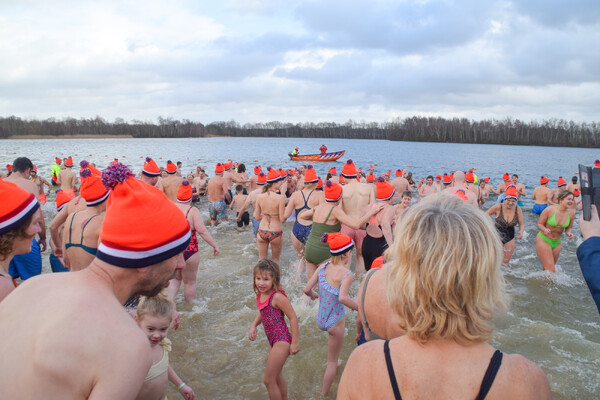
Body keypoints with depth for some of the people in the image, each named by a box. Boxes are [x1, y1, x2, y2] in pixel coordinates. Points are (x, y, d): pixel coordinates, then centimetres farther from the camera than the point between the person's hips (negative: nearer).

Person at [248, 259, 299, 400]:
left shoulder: (277, 297, -23)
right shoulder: (260, 294, 1)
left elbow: (293, 317, -20)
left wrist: (295, 343, -16)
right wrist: (253, 326, 0)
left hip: (282, 341, -9)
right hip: (273, 341, 9)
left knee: (268, 380, -1)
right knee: (277, 377, 26)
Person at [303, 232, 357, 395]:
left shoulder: (323, 267, -6)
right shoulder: (347, 275, -21)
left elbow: (306, 290, -5)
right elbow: (342, 298, -37)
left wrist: (314, 295, 16)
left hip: (320, 319, 5)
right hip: (336, 322, -5)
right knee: (332, 361, 15)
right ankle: (324, 393, 26)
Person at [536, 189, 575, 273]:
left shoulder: (571, 213, -5)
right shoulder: (550, 210, -18)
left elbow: (569, 228, 10)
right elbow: (539, 224, -9)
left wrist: (569, 233, -13)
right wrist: (545, 230, -30)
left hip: (557, 242, 5)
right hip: (543, 240, -5)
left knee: (547, 268, 16)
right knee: (550, 271, -12)